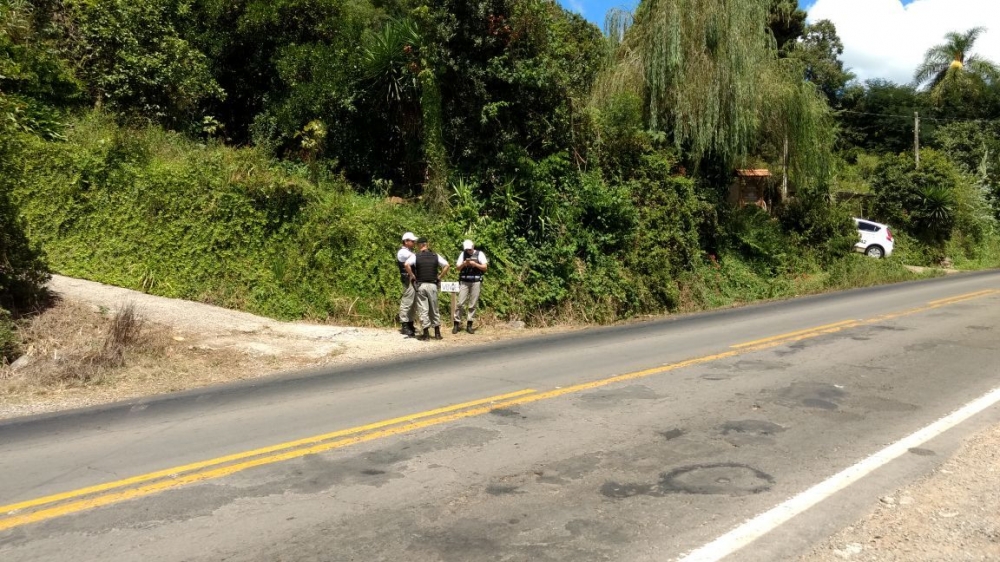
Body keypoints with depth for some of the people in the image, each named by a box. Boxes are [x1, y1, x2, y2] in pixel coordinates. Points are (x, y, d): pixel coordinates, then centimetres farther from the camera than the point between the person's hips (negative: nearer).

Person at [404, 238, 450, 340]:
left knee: (423, 310, 1)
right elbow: (446, 265, -1)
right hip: (433, 285, 2)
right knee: (434, 309, 12)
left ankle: (426, 334, 1)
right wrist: (439, 277, 4)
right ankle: (437, 333, 16)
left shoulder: (415, 256, -3)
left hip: (420, 285, -2)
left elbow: (406, 264, -19)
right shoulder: (435, 256, 5)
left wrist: (412, 276, -8)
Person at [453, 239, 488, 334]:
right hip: (464, 281, 1)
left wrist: (475, 264, -14)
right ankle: (457, 324, 2)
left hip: (476, 281, -1)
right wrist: (464, 264, -11)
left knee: (473, 304, 1)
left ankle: (469, 325, 7)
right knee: (461, 303, -4)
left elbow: (485, 267, -1)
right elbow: (458, 267, 8)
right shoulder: (463, 254, 10)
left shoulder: (480, 254, 4)